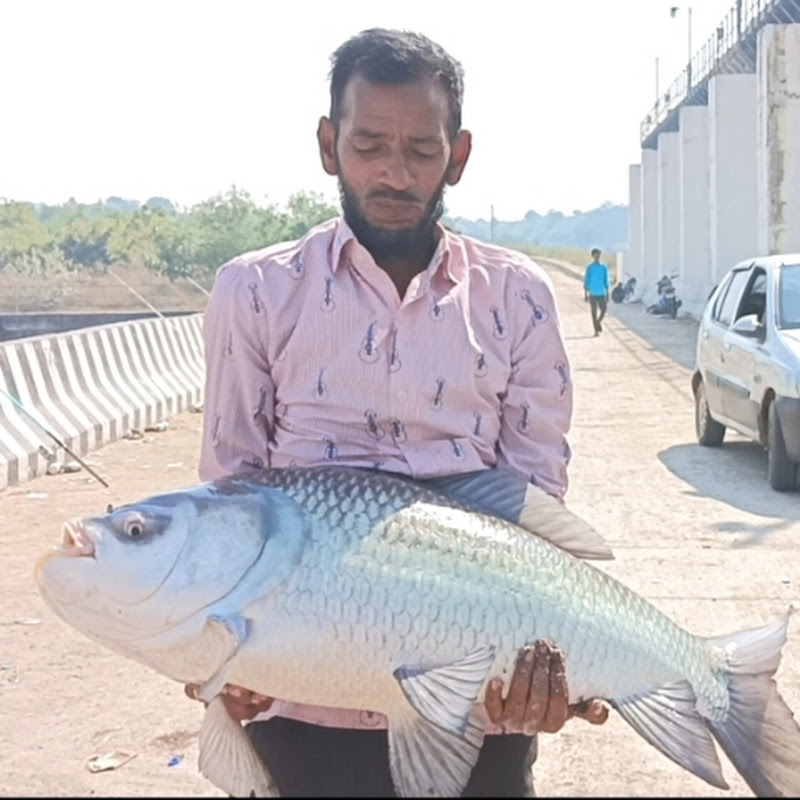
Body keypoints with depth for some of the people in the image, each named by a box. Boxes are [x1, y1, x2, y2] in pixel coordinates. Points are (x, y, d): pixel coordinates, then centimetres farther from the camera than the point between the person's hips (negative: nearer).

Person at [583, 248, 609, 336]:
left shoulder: (604, 267, 6)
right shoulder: (589, 267, -4)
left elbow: (606, 281, 11)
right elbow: (586, 281, -2)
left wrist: (607, 294, 10)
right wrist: (585, 294, -5)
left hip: (601, 293, 3)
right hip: (592, 293, -3)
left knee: (604, 309, -5)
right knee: (594, 312, 1)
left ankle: (598, 322, 24)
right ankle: (596, 330, 10)